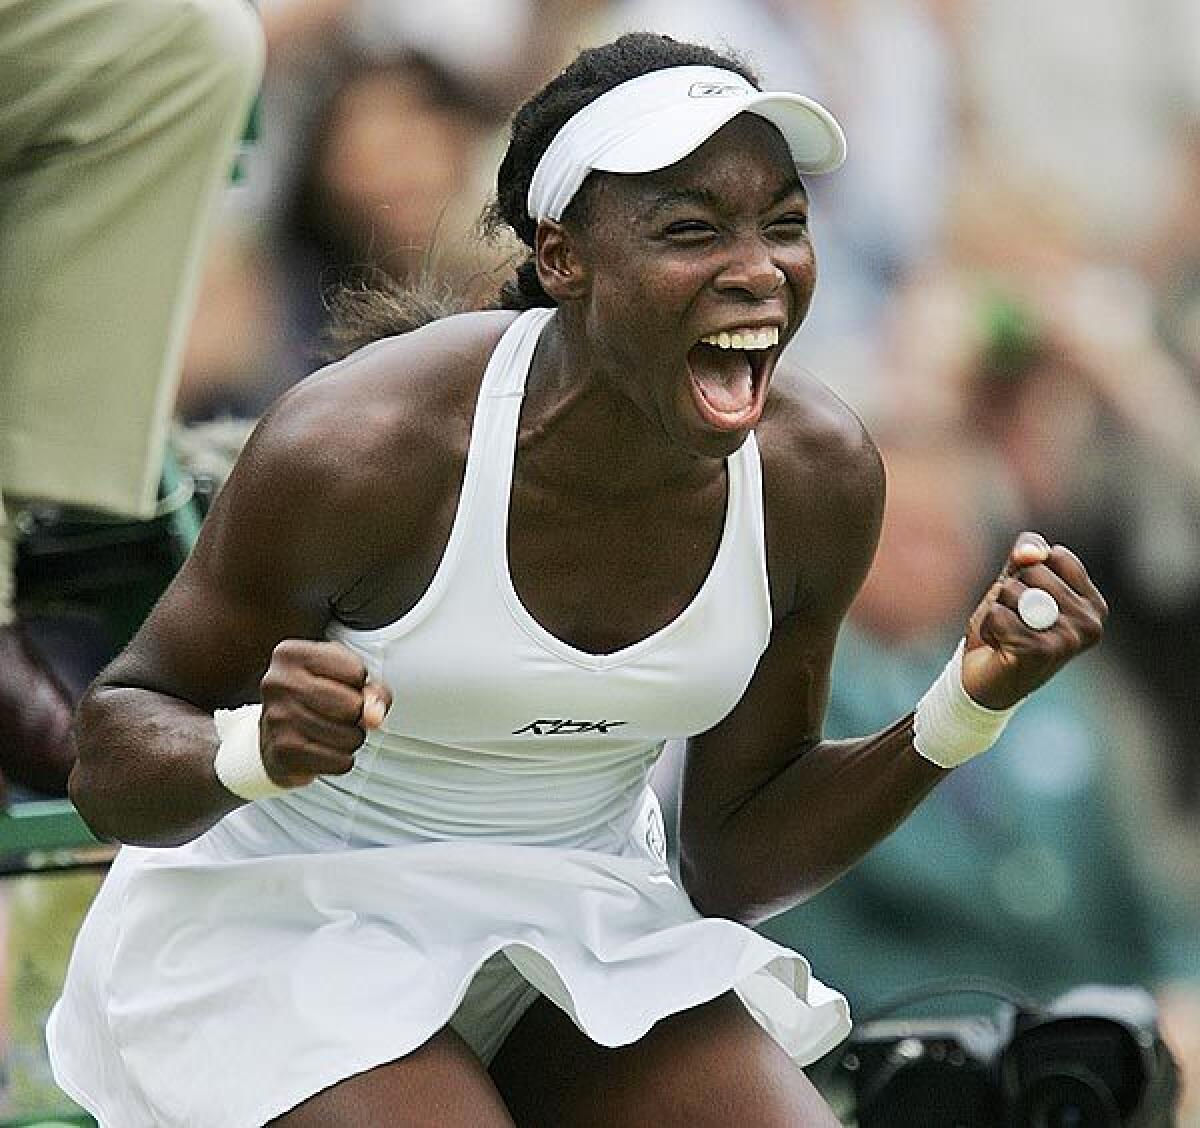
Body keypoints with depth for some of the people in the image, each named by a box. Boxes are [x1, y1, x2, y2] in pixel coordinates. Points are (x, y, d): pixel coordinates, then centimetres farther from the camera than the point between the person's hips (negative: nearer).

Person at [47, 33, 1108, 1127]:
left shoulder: (820, 476, -10)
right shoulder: (361, 450, -24)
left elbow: (736, 864, 2)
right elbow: (112, 764, -12)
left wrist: (969, 708, -12)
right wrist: (259, 749, -35)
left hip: (585, 939, 4)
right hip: (291, 923, -4)